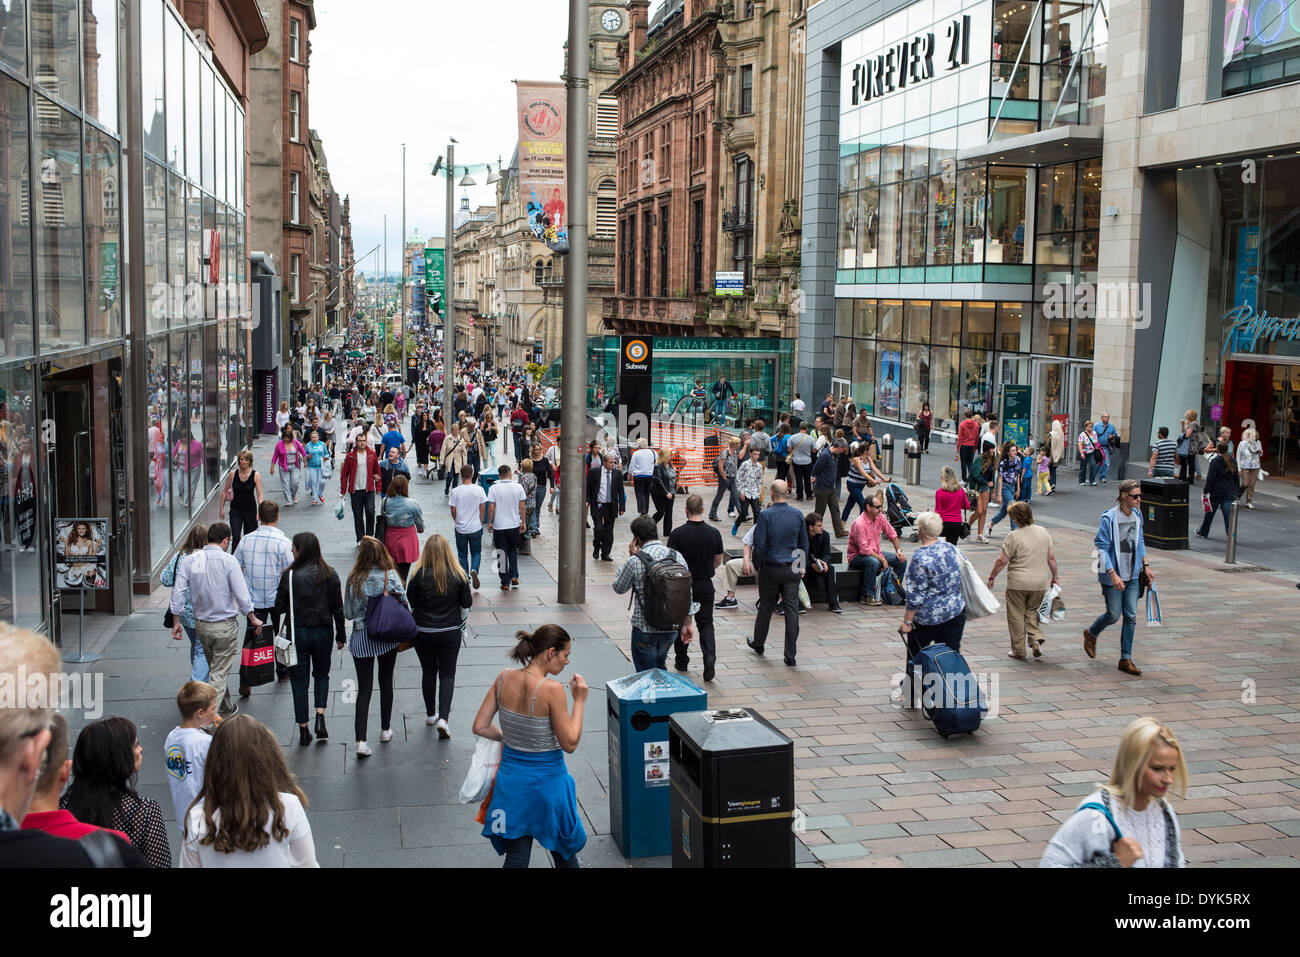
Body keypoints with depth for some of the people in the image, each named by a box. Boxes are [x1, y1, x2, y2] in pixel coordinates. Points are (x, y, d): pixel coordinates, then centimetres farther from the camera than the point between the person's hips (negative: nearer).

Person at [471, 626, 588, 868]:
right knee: (563, 852, 20)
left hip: (511, 775, 5)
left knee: (517, 854, 15)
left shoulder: (504, 678, -7)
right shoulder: (551, 689, -23)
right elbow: (570, 744, -17)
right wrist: (579, 700, -10)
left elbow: (480, 727, -2)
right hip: (546, 779, -5)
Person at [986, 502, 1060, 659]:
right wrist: (1055, 575, 19)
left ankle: (1018, 650, 13)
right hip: (1040, 583, 5)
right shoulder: (1043, 532, 2)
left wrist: (992, 576, 2)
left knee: (1016, 615, 7)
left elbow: (1002, 561, -11)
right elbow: (1051, 557, 7)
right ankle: (1036, 639, 2)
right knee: (1032, 611, 21)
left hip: (1018, 583, -5)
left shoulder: (1013, 537, -15)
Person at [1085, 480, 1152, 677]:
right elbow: (1102, 548, -17)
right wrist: (1113, 575, -23)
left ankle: (1126, 659, 11)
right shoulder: (1109, 518, -17)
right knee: (1114, 615, 2)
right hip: (1113, 575, -6)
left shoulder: (1137, 516, 3)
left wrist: (1146, 566, 14)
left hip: (1132, 575, 6)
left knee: (1131, 616, 3)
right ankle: (1091, 634, 33)